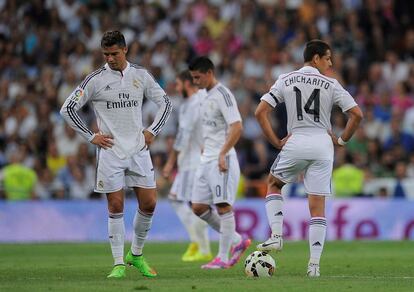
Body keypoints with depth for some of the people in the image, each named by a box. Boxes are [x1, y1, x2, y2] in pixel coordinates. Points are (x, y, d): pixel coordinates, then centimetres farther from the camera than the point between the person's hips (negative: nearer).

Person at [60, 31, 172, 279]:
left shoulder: (141, 75, 5)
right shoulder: (96, 79, -2)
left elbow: (165, 103, 16)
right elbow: (68, 108, 0)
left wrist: (152, 131, 6)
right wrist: (91, 136, -3)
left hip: (138, 149, 3)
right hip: (110, 151, -3)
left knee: (149, 203, -1)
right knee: (116, 206, -4)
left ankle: (136, 255, 18)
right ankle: (119, 263, 3)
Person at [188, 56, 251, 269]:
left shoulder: (222, 94, -11)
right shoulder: (207, 97, 18)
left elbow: (237, 127, -20)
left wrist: (222, 154, -24)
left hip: (222, 160, -10)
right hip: (206, 161, 10)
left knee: (223, 206, -7)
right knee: (198, 207, 5)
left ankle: (223, 258, -4)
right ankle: (237, 241, 15)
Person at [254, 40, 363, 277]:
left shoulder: (285, 80, 5)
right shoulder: (330, 85, 1)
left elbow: (261, 112, 1)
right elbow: (357, 114, -5)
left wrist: (276, 142, 6)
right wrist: (341, 140, 7)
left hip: (295, 142, 1)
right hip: (322, 145, -1)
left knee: (274, 184, 27)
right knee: (318, 207, 4)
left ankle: (276, 235, 9)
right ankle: (314, 264, -2)